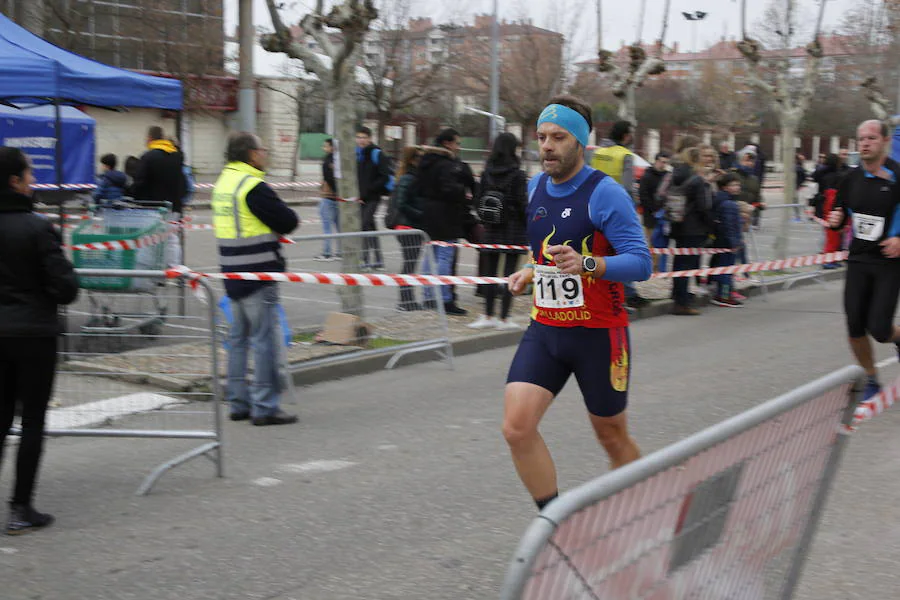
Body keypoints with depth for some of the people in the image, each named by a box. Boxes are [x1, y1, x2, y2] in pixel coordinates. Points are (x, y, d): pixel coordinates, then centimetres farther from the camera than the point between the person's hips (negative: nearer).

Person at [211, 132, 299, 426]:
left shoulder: (224, 181, 12)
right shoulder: (253, 186, -17)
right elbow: (289, 221, -17)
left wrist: (271, 229, 5)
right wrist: (283, 223, 5)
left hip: (232, 274, 9)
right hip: (257, 274, -9)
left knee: (238, 336, 15)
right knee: (266, 338, -3)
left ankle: (238, 402, 21)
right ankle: (265, 407, -1)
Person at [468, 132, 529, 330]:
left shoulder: (487, 173, 1)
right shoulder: (517, 175, -11)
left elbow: (479, 201, 4)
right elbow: (522, 204, -10)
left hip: (492, 231, 4)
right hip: (513, 231, -4)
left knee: (490, 272, 11)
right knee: (509, 274, 1)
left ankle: (488, 316, 14)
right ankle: (504, 319, 3)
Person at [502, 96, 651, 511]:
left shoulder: (605, 193, -13)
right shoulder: (535, 189, 8)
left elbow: (640, 262, -20)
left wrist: (585, 264, -34)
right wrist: (532, 272, 11)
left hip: (598, 334, -5)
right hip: (545, 329, 5)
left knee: (613, 437, 10)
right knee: (517, 427, -13)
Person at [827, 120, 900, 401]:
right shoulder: (852, 179, 4)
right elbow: (840, 216, 16)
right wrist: (835, 220, -6)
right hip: (858, 261, 5)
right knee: (855, 327, 2)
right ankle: (871, 380, 22)